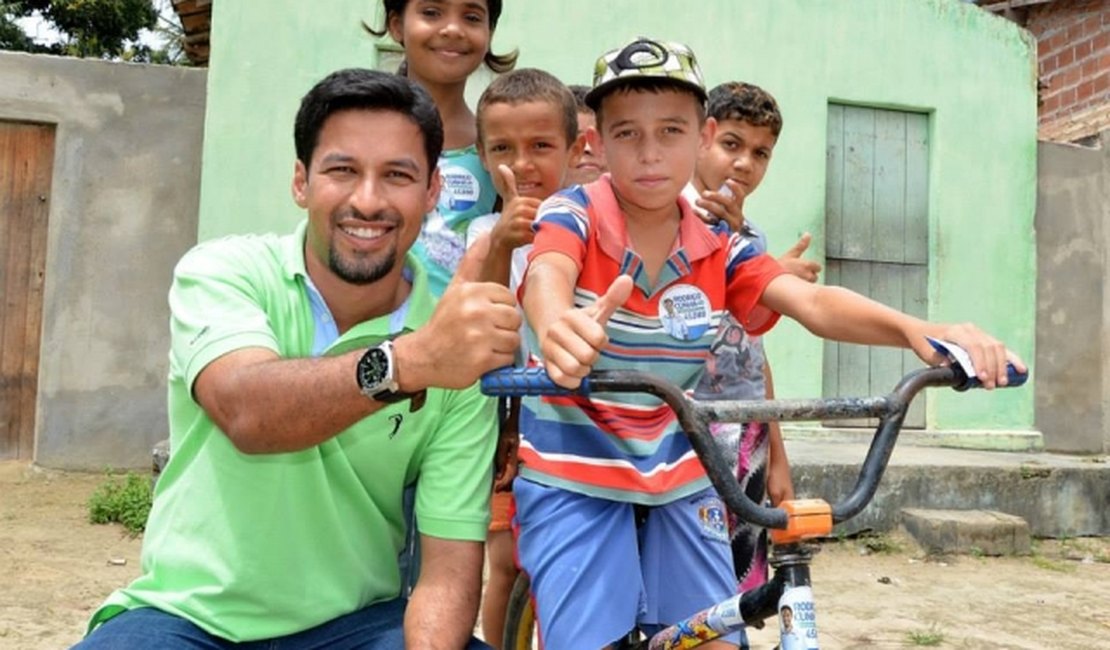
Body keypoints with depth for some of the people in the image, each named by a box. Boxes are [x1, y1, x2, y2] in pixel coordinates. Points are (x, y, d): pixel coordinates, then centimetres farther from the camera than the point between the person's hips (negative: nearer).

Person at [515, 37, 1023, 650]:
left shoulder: (720, 248, -3)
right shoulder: (571, 214, -13)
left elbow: (812, 302, -17)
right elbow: (546, 275, -36)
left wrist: (916, 330, -37)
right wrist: (557, 326, -61)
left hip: (679, 483, 3)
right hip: (574, 480, -3)